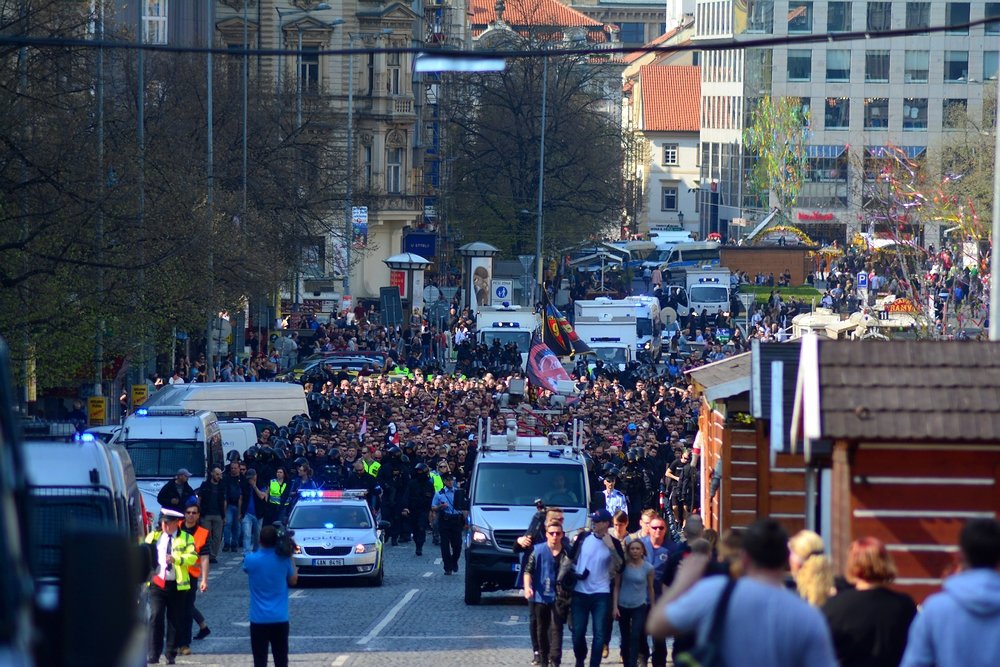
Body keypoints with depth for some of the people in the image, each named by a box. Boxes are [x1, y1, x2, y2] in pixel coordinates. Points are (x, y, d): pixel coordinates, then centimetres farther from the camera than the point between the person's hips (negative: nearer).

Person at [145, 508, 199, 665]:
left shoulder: (186, 539, 4)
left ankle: (171, 655, 15)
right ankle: (153, 654, -10)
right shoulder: (153, 537, 11)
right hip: (157, 583, 0)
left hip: (177, 585, 0)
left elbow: (192, 557, -10)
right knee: (155, 617, -11)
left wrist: (176, 559, -26)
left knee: (175, 621, 5)